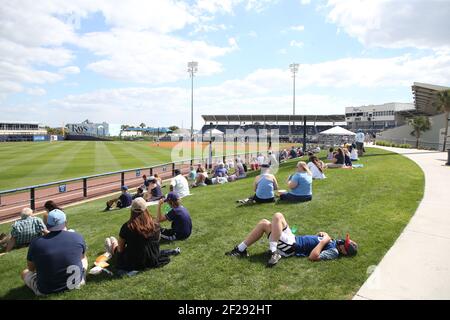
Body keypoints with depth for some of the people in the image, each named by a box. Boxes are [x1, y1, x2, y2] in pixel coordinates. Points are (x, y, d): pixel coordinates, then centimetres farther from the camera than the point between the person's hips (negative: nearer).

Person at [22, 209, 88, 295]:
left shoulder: (35, 243, -15)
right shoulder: (78, 237, -11)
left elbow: (31, 268, 5)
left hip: (46, 292, -1)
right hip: (76, 283, 2)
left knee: (25, 273, 27)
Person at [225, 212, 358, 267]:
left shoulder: (333, 252, -15)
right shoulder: (333, 242, 12)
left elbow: (313, 256, -29)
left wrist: (323, 241, -21)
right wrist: (323, 235, 6)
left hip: (291, 247, -9)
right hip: (294, 239, 9)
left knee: (277, 216, -20)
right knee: (264, 223, 6)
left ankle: (274, 252, -14)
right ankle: (241, 249, 10)